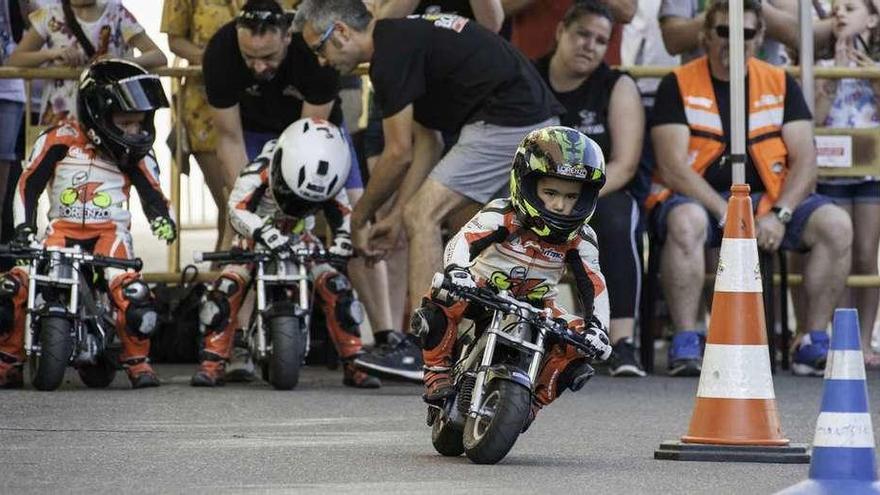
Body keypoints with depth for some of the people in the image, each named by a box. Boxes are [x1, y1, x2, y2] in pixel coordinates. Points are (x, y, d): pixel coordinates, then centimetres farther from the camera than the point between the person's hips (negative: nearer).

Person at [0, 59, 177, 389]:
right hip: (62, 229, 0)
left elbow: (152, 193, 3)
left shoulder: (133, 155, 4)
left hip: (110, 231, 0)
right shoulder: (60, 141, -1)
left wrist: (163, 219, -19)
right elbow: (29, 183, 1)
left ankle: (137, 361, -6)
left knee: (132, 292, -28)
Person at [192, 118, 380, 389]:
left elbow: (346, 220, -11)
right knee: (227, 288, -24)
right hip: (255, 241, -2)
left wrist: (339, 253, -30)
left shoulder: (330, 187, -19)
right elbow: (237, 209, -40)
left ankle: (353, 363, -7)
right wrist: (267, 234, -55)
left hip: (300, 239, 2)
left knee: (336, 287, -17)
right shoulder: (258, 173, -30)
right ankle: (213, 363, -15)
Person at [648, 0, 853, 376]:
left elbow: (805, 160, 2)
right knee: (685, 222, -38)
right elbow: (672, 166, -11)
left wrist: (779, 215, -16)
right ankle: (686, 342, -31)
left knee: (836, 225, -20)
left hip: (769, 199, 3)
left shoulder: (781, 84, 9)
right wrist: (727, 215, -22)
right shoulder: (678, 85, -1)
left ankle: (812, 341, -13)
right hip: (698, 199, -3)